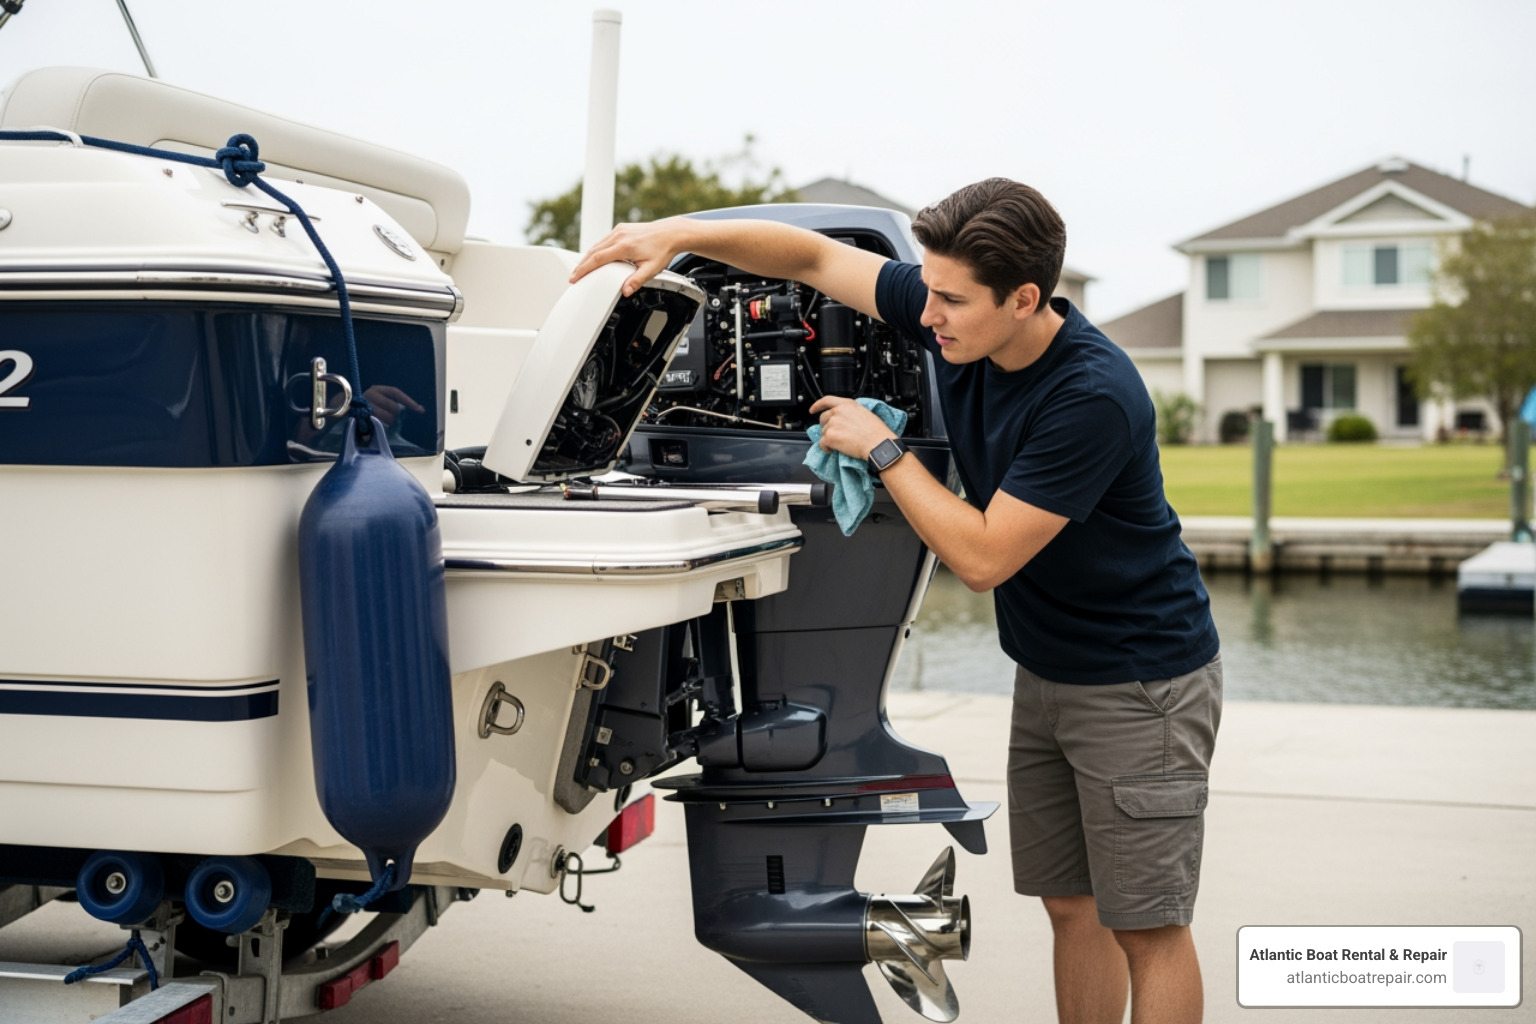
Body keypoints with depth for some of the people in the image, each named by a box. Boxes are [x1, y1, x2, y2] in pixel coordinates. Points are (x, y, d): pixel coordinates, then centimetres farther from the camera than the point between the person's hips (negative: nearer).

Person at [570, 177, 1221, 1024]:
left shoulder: (1096, 396, -29)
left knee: (1146, 926, 0)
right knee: (1071, 906, 14)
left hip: (1140, 683, -7)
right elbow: (814, 256, 2)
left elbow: (982, 556, -27)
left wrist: (879, 449, -19)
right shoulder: (952, 319, -7)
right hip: (1045, 671, 8)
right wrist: (678, 233, -10)